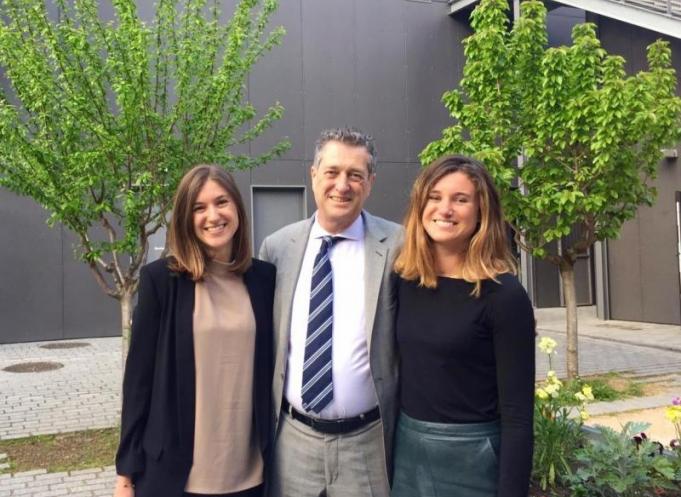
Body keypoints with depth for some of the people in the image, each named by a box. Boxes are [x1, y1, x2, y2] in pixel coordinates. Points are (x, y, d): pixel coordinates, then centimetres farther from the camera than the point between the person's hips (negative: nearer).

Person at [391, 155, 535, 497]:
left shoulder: (503, 295, -15)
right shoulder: (405, 282, 0)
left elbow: (517, 414, -15)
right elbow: (402, 371, 8)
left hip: (471, 459, -5)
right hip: (406, 451, 5)